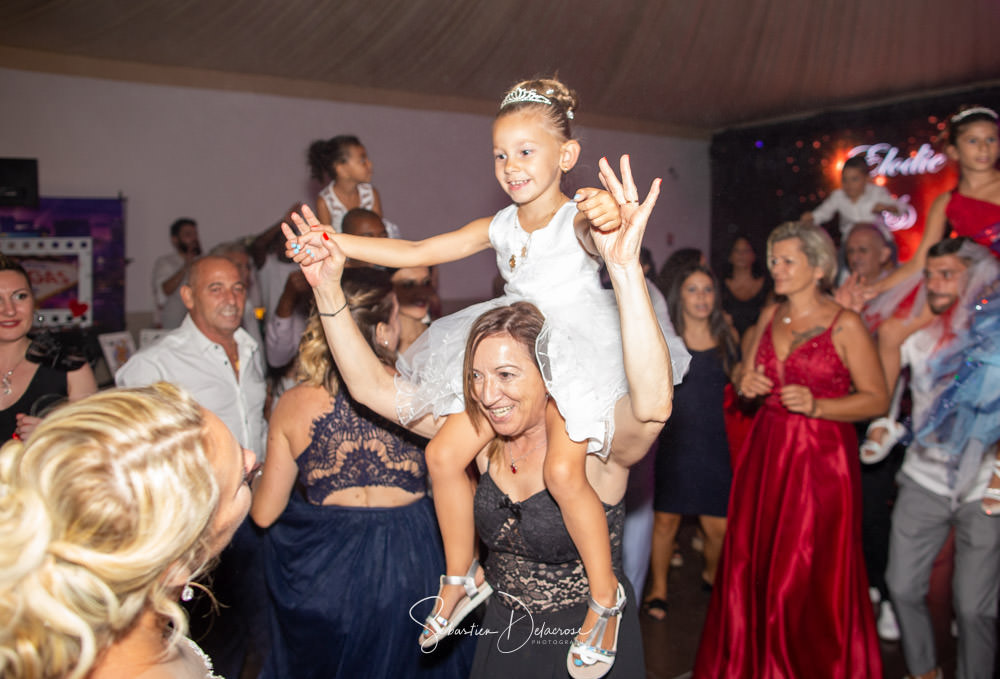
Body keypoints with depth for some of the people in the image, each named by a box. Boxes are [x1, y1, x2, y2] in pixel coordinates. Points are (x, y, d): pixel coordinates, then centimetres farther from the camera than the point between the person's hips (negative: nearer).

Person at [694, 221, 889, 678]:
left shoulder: (845, 324, -7)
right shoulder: (770, 316, 9)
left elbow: (878, 399, -6)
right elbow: (746, 377, 19)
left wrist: (817, 406, -19)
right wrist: (747, 384, -3)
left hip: (821, 455, -5)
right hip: (766, 449, 5)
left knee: (814, 574, 1)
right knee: (754, 563, 9)